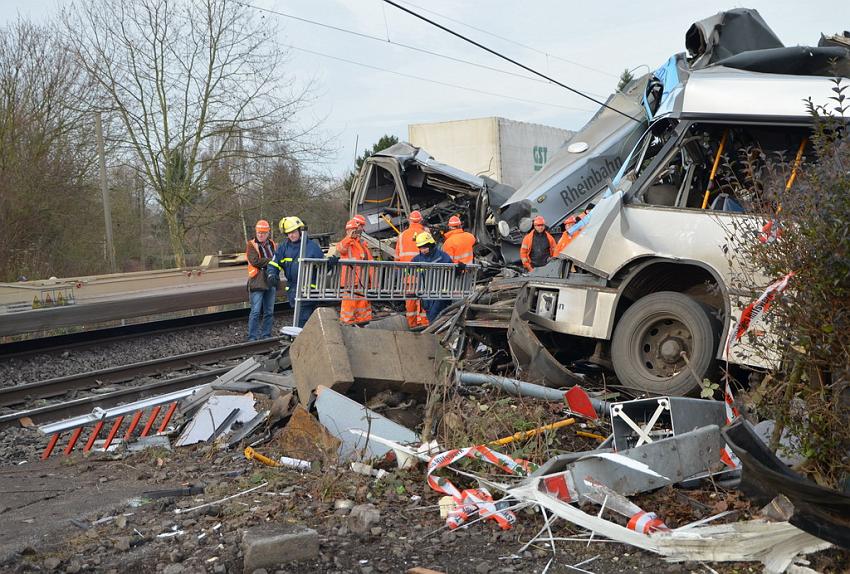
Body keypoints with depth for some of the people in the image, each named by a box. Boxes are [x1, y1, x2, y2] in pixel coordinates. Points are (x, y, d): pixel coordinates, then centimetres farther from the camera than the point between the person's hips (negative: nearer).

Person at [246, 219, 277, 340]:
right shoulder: (251, 245, -3)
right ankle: (252, 337, -2)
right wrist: (271, 261, -14)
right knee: (255, 311, -7)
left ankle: (266, 335, 19)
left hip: (271, 282, 6)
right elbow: (255, 261, -16)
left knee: (269, 312, 10)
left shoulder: (272, 244, 14)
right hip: (257, 283, -6)